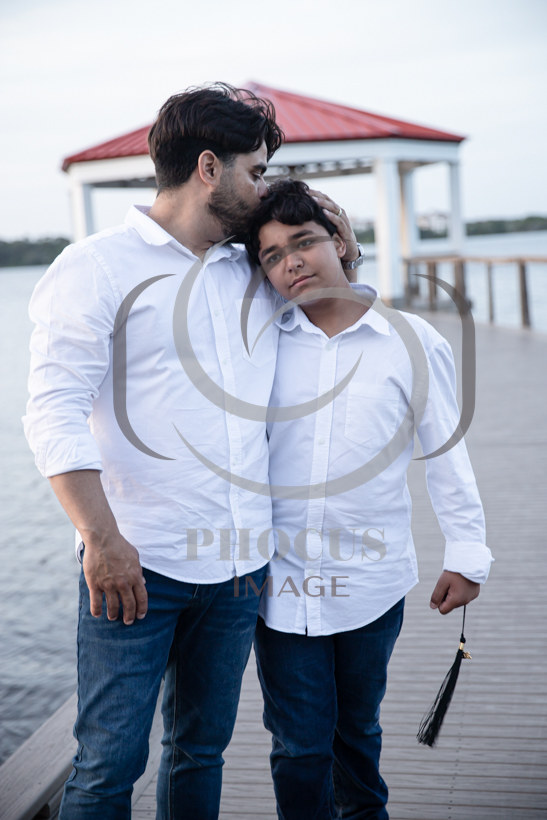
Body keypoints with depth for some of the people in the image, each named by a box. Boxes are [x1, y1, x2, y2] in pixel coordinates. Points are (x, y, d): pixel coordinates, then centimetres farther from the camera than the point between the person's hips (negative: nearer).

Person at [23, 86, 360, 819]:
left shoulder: (255, 275, 14)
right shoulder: (99, 266, -4)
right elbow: (55, 410, -12)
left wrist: (341, 238, 12)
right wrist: (101, 537, -22)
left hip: (238, 564, 6)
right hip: (135, 564, -6)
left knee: (202, 748, 15)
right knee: (111, 760, -2)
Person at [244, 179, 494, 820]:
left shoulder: (412, 341, -3)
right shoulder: (260, 340, -1)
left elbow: (445, 452, 3)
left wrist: (466, 553, 5)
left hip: (371, 578, 0)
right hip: (280, 578, 0)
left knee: (357, 729, 19)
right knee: (299, 745, 4)